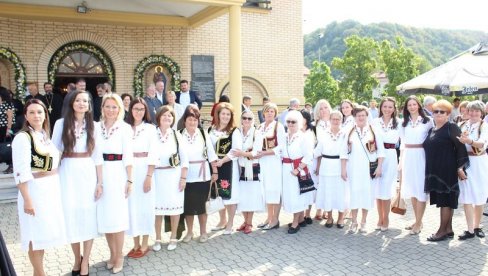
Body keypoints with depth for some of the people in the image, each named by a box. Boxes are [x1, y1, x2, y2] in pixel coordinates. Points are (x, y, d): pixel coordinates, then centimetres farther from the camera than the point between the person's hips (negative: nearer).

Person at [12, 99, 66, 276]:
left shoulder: (45, 135, 10)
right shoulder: (23, 137, -13)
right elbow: (21, 172, -18)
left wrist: (56, 187, 12)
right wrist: (27, 199, -21)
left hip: (52, 189, 8)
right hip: (35, 190, -7)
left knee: (44, 232, 15)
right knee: (36, 234, 2)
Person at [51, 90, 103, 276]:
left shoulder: (93, 126, 5)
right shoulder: (61, 123, 1)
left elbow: (97, 156, 5)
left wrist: (100, 182, 1)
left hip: (88, 173, 1)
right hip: (68, 173, -1)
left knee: (88, 215, 2)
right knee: (71, 215, 5)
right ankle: (77, 258, 25)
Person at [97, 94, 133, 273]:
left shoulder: (125, 128, -2)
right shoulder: (97, 126, 5)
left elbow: (128, 157, -4)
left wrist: (129, 180, -7)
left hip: (117, 174, -3)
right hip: (100, 174, 3)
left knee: (117, 216, -1)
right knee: (104, 215, 9)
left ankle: (119, 256, 13)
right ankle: (112, 253, 24)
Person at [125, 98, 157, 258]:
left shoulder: (150, 128, 1)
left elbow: (153, 154, -3)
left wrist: (149, 176, -10)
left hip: (144, 171, -2)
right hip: (129, 171, 2)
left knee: (145, 206, 4)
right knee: (131, 206, 7)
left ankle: (144, 245, 16)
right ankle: (136, 244, 20)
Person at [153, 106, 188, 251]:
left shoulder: (177, 135, 2)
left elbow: (184, 158, 3)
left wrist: (183, 177, -2)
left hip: (174, 175, 1)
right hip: (157, 175, -1)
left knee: (174, 205, 6)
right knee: (157, 206, 5)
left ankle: (173, 238, 21)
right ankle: (158, 239, 20)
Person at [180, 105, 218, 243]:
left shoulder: (203, 134, -1)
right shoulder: (179, 135, -4)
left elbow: (211, 154, 2)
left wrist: (215, 172, 2)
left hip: (202, 175, 0)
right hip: (186, 175, 0)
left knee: (201, 204, 6)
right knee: (188, 204, 8)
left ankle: (203, 232, 20)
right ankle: (189, 232, 24)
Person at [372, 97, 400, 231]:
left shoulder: (398, 123, 5)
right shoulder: (375, 122, 6)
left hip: (391, 157, -1)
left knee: (387, 189, -1)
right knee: (377, 188, 5)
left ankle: (386, 218, 15)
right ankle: (380, 218, 18)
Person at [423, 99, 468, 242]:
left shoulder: (452, 128, -6)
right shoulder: (431, 130, 14)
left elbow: (460, 147, -11)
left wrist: (460, 167, -16)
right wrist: (430, 170, 15)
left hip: (447, 170, -7)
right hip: (434, 170, 7)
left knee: (445, 198, -2)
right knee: (443, 198, 11)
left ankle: (442, 231, 5)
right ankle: (448, 229, 19)